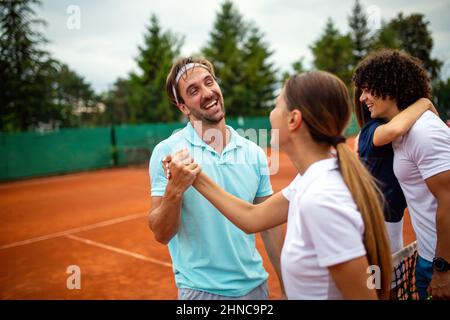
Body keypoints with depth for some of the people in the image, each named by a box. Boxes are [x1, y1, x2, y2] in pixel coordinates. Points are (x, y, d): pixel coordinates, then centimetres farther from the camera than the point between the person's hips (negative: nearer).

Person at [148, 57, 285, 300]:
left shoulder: (254, 153, -2)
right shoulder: (167, 152, -13)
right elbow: (161, 234, -11)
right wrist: (174, 191, -28)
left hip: (256, 285, 4)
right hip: (200, 289, -3)